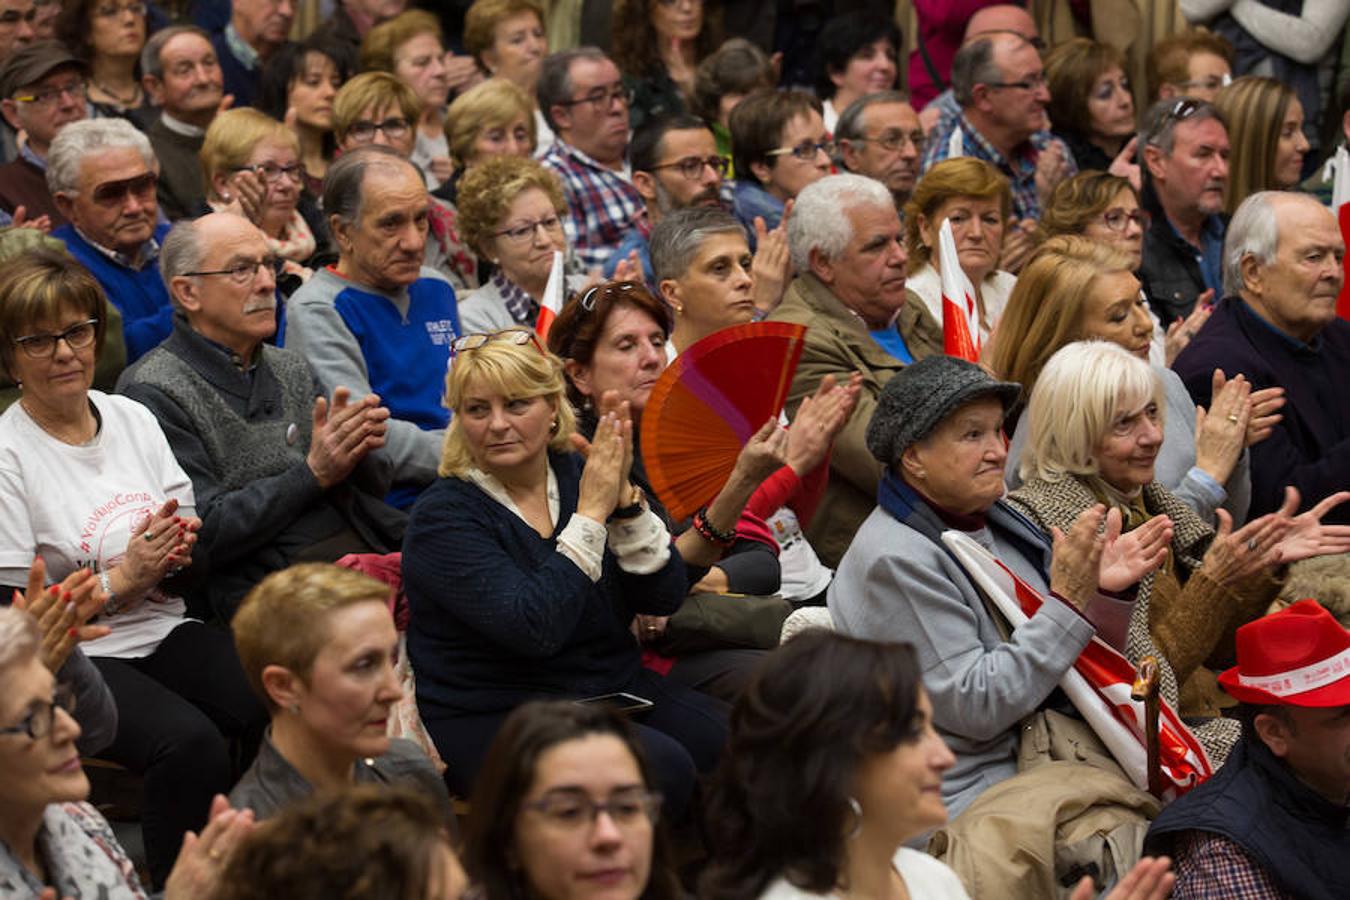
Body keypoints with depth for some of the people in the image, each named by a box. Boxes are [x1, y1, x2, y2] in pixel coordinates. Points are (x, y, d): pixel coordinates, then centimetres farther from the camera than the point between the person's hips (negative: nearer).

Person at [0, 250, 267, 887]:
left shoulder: (132, 418, 10)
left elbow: (193, 536, 18)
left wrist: (181, 550, -6)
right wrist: (121, 581, -15)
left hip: (164, 632, 5)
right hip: (75, 659, -5)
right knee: (190, 743, -33)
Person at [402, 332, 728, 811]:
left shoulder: (579, 475, 5)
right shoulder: (443, 516, -10)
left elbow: (663, 597, 0)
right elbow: (536, 628, -24)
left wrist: (624, 500, -14)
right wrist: (591, 514, -20)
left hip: (614, 689, 6)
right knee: (661, 769, -29)